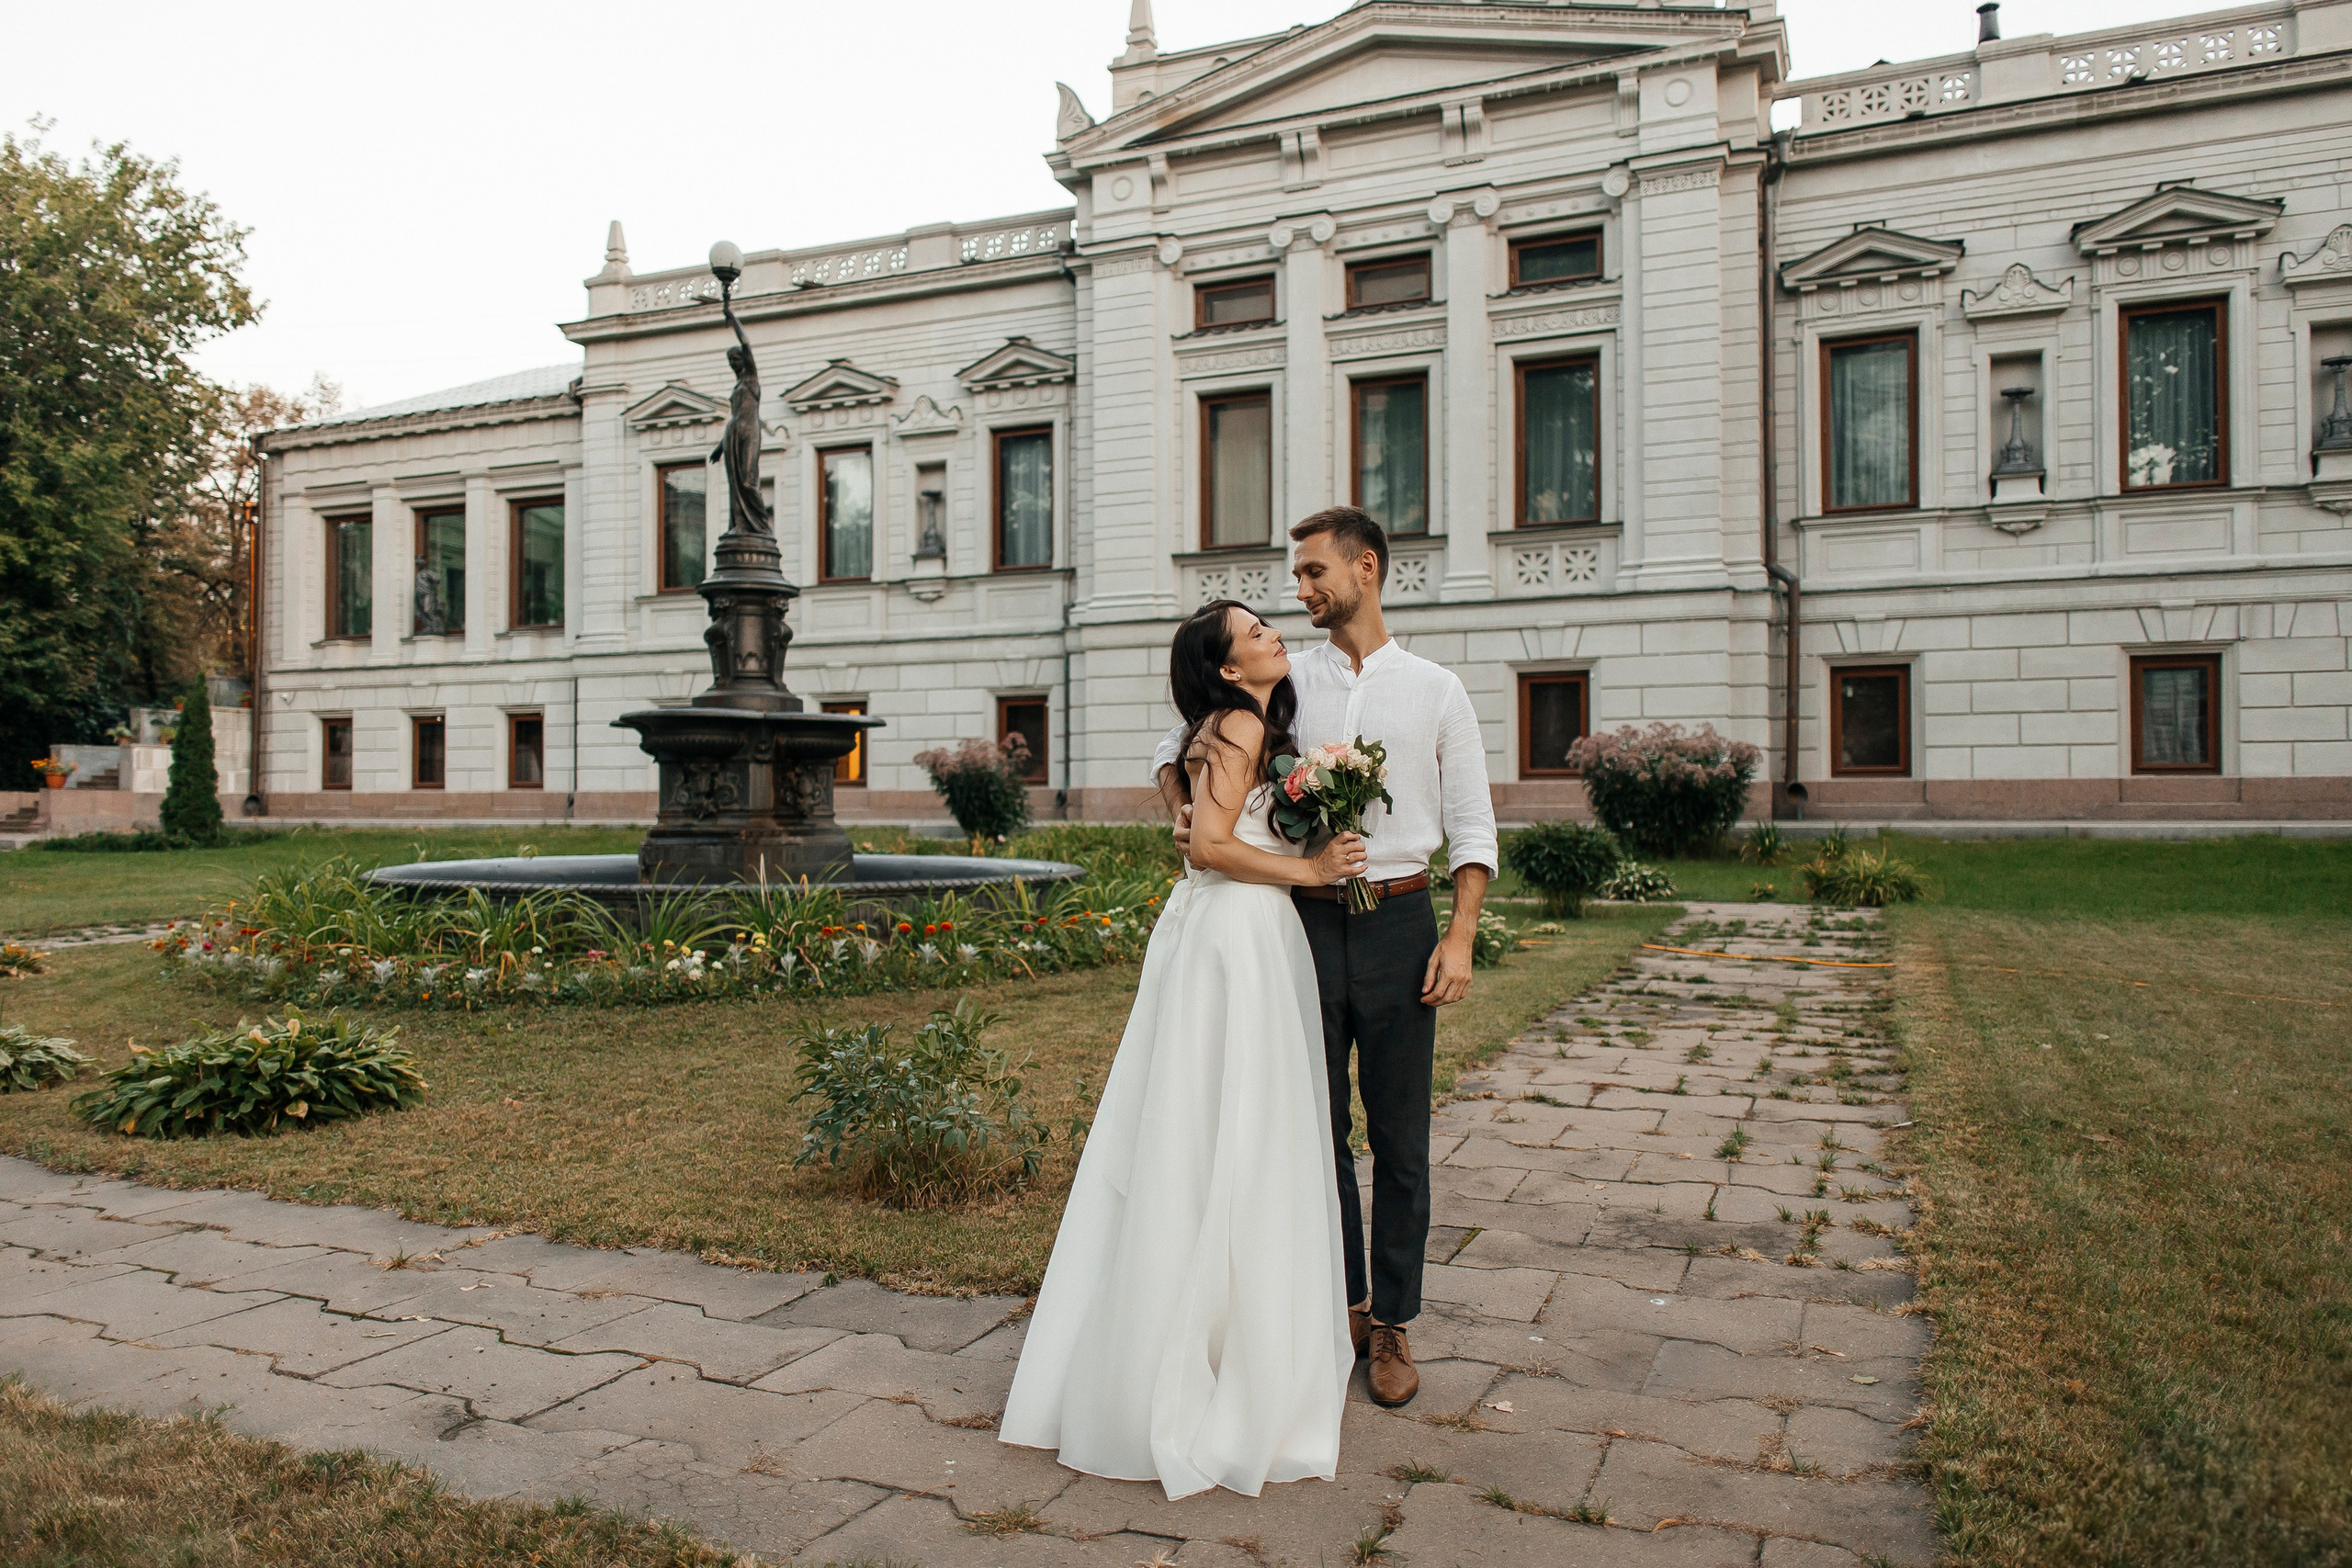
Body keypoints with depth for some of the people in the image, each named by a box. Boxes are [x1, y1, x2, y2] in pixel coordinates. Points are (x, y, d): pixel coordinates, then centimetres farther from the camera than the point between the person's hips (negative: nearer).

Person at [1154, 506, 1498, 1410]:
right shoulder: (1283, 684, 6)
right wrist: (1185, 810, -4)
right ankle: (1343, 1303, 25)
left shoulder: (1436, 691, 4)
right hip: (1307, 921, 2)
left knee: (1399, 1138, 6)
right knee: (1316, 1128, 10)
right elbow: (1179, 743, 16)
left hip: (1399, 922, -1)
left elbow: (1472, 827, 3)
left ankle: (1392, 1323, 19)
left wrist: (1460, 935, -7)